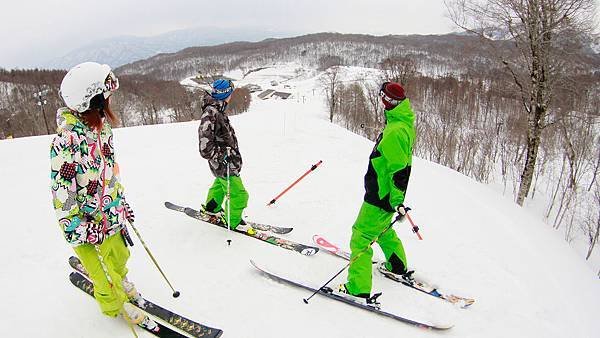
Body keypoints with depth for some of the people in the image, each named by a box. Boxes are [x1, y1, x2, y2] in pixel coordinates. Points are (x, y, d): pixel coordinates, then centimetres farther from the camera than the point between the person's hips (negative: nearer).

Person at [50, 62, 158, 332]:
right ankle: (115, 304, 40)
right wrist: (80, 230, -23)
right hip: (87, 224, -7)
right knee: (105, 272, 14)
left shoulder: (100, 127, -1)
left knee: (120, 256, 26)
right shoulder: (67, 140, -27)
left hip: (110, 214, 7)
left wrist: (121, 202, 16)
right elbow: (61, 191, -25)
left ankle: (120, 281, 55)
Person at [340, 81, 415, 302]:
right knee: (382, 229, 29)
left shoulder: (396, 131, -25)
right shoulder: (402, 123, 8)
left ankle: (358, 288, 2)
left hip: (382, 196, -10)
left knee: (361, 237, -5)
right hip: (385, 194, 10)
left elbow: (399, 169, -27)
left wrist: (397, 201, -24)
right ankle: (398, 267, 48)